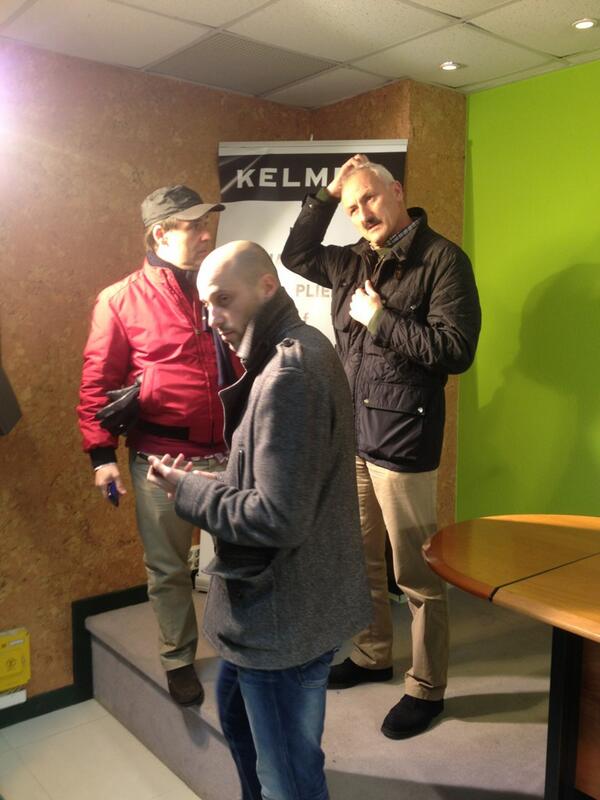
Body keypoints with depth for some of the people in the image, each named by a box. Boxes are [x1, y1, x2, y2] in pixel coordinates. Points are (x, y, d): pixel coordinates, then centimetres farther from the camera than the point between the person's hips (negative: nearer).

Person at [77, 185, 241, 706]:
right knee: (168, 568, 11)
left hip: (230, 452, 4)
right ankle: (178, 660, 33)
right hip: (161, 457, -3)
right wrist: (102, 454, -5)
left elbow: (254, 364, 13)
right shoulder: (121, 300, -5)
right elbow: (97, 383, -2)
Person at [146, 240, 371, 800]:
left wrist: (187, 490, -15)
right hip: (275, 602, 11)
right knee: (236, 711, 30)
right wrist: (212, 478, 2)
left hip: (286, 615, -10)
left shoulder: (289, 374, -24)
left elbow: (278, 518, -28)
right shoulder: (301, 350, 8)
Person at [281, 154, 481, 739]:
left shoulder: (441, 259, -10)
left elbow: (455, 350, -17)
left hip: (403, 443, -7)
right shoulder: (354, 262, 11)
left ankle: (427, 687, 23)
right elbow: (295, 255, 21)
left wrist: (380, 318, -14)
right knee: (361, 558, 19)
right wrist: (328, 194, 11)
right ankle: (372, 656, 40)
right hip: (352, 436, 7)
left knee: (414, 572, 4)